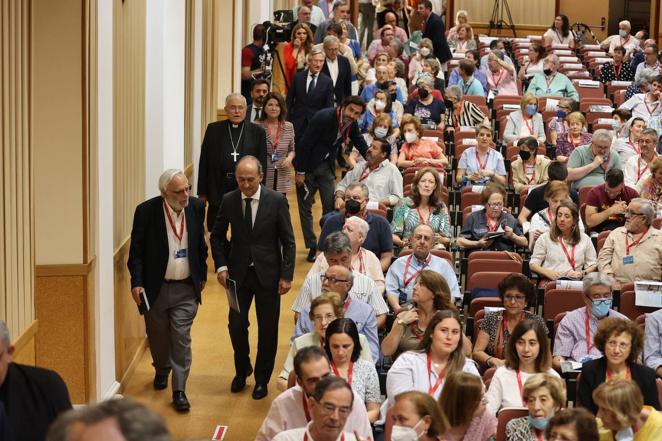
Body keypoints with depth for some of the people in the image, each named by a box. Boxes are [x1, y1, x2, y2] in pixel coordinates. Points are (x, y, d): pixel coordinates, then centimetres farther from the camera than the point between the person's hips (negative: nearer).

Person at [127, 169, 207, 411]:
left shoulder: (196, 207, -5)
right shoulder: (146, 211, -14)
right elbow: (136, 250, -8)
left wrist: (202, 274, 13)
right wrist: (136, 282, -14)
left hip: (186, 289, 1)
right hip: (155, 288, -1)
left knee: (181, 339, -3)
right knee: (158, 336, 16)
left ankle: (179, 390, 5)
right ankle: (161, 371, 44)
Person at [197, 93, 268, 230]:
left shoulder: (257, 132, 4)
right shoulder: (213, 129, 5)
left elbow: (262, 165, 4)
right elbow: (204, 162, 5)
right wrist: (202, 193, 1)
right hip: (218, 190, 1)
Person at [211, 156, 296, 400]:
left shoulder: (277, 201, -9)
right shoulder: (228, 201, -3)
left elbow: (288, 241, -4)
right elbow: (217, 236, 9)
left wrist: (286, 275, -9)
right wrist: (221, 266, -3)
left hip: (268, 274, -1)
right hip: (238, 273, 2)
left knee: (267, 329, 7)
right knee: (236, 325, 3)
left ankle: (262, 379, 24)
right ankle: (242, 370, 30)